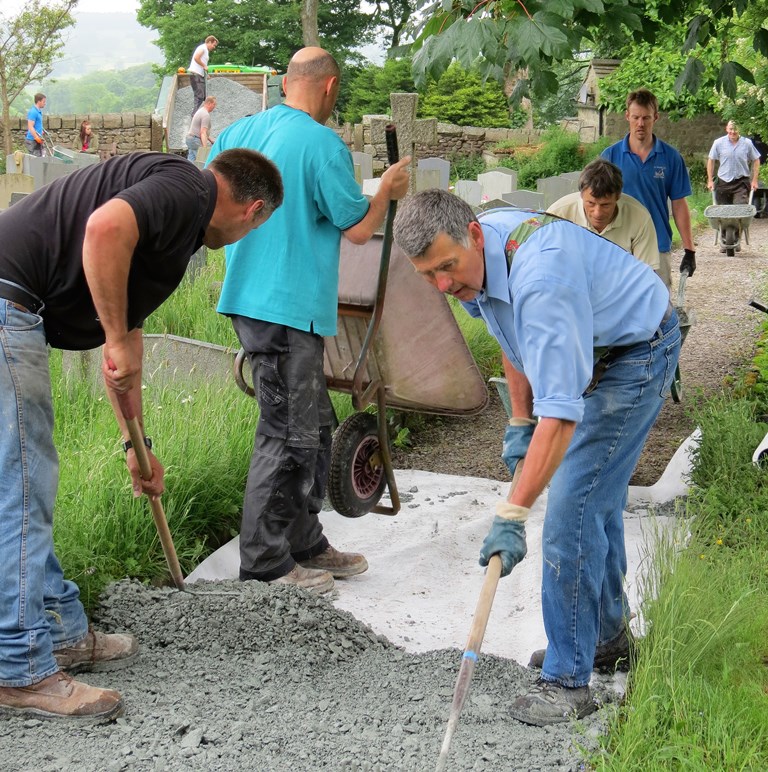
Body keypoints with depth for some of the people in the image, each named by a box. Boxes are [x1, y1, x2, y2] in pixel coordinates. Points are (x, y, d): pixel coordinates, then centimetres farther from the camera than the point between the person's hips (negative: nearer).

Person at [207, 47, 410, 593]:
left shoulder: (239, 132, 10)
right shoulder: (323, 144, -12)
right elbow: (358, 228, -8)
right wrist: (387, 190, 10)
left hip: (248, 298, 9)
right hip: (289, 308, -9)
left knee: (314, 427, 17)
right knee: (288, 436, -2)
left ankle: (305, 545, 25)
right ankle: (264, 566, 5)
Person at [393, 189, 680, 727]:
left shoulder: (539, 280, -39)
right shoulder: (471, 257, -10)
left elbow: (560, 411, -42)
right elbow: (515, 337, 10)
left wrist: (512, 515, -43)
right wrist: (519, 423, 8)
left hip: (637, 352, -9)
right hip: (592, 349, 9)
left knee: (571, 508, -15)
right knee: (597, 499, 19)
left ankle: (568, 681, -6)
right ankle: (606, 634, 38)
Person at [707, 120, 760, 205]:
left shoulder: (747, 143, -2)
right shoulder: (718, 143, -2)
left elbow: (756, 160, 6)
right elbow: (711, 160, 5)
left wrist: (754, 180, 2)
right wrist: (710, 180, 3)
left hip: (741, 183, -1)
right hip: (723, 182, 1)